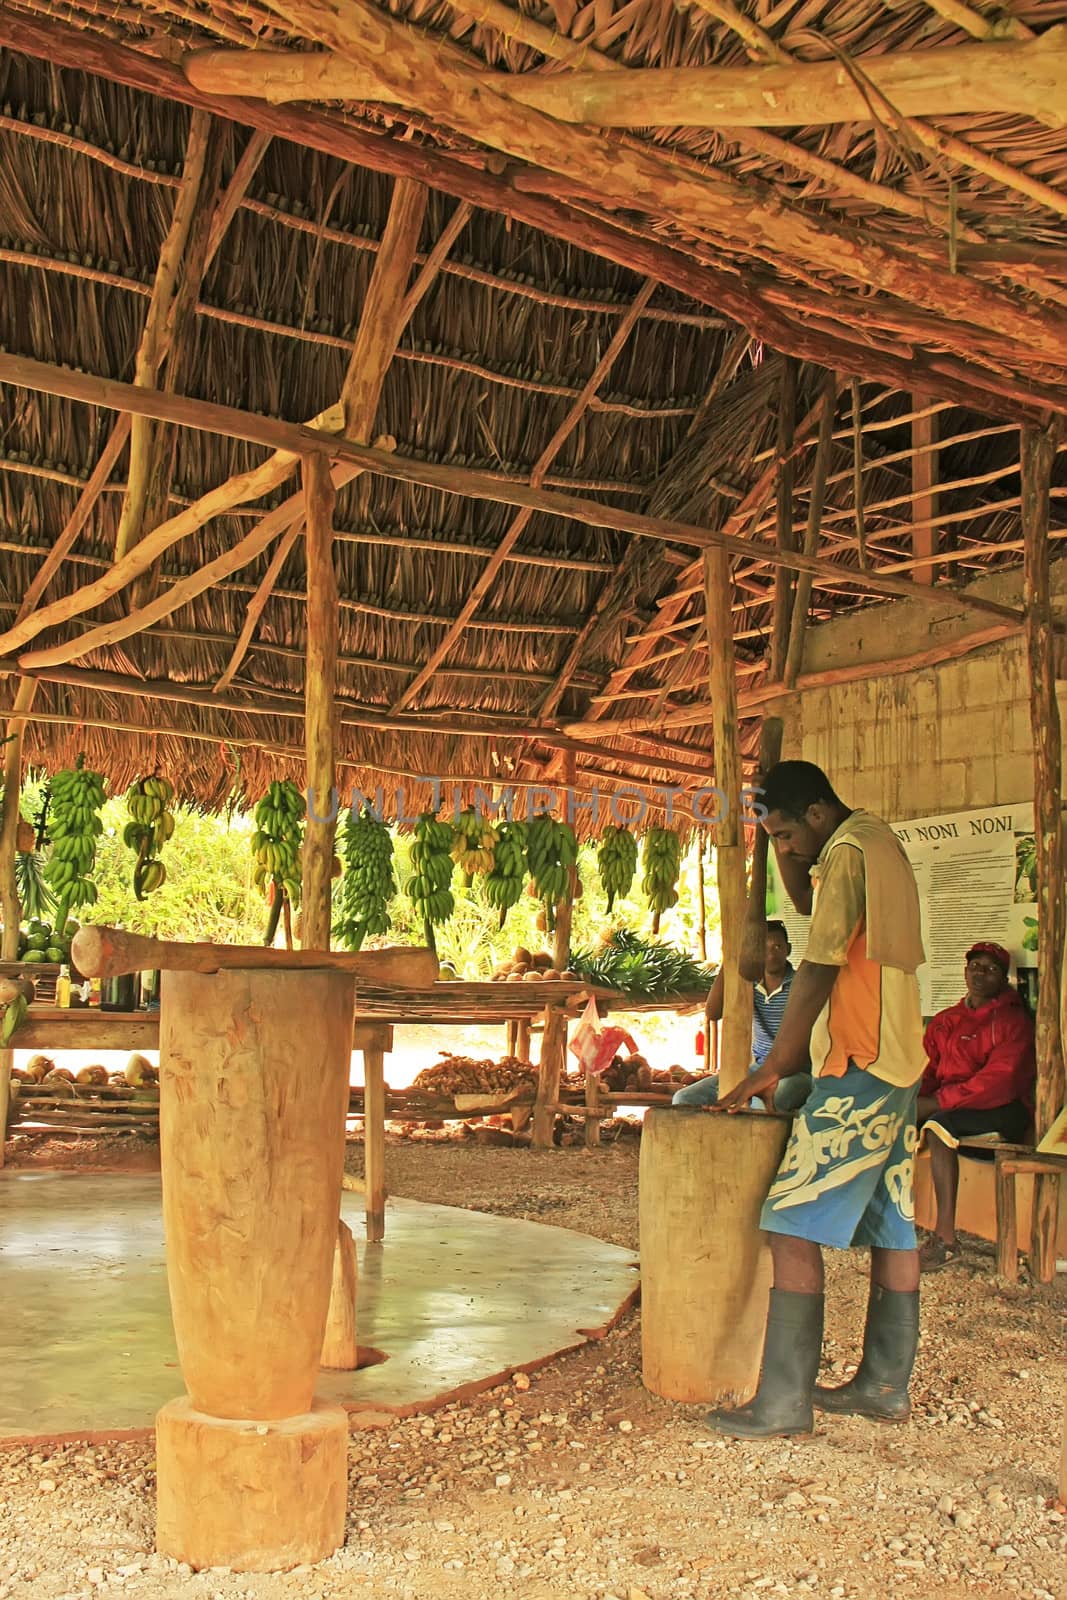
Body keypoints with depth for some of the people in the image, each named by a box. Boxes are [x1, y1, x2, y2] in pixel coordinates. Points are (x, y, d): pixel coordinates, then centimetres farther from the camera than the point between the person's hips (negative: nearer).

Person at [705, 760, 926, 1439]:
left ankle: (785, 1399, -6)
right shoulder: (879, 843, 15)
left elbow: (819, 969, -17)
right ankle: (887, 1385, 20)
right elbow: (805, 899, 29)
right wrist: (785, 836, 12)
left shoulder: (850, 851, -14)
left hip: (858, 1071, -10)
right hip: (898, 1068, 11)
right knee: (893, 1228, 12)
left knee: (794, 1228, -9)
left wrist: (770, 1070, -13)